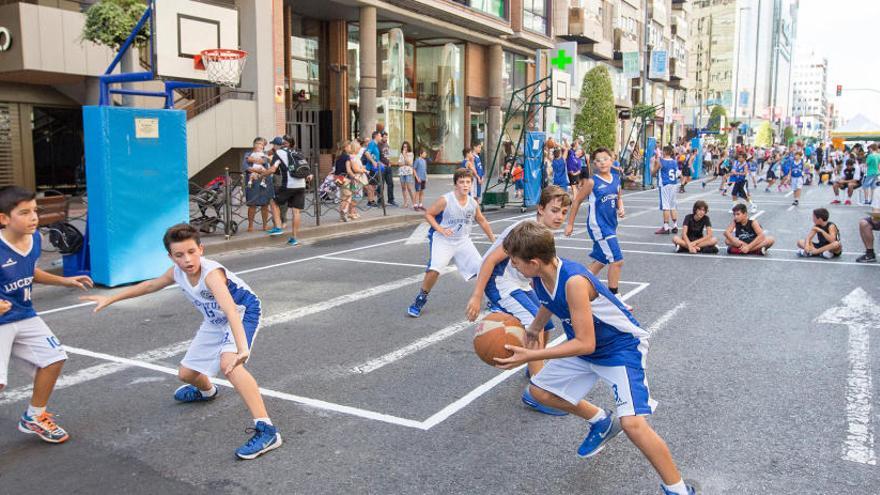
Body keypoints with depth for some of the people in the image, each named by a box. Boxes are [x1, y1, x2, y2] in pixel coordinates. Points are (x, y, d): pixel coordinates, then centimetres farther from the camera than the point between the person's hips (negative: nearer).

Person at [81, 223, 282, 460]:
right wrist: (110, 299, 16)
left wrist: (242, 349, -65)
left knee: (227, 363, -36)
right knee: (186, 373, 16)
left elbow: (231, 310, -52)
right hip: (215, 322, 8)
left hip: (243, 313, -8)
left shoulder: (211, 273, -36)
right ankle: (207, 391, 56)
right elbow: (150, 285, 10)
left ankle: (267, 431, -39)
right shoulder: (177, 273, -12)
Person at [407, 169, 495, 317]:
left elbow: (482, 221, 15)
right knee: (434, 270, -25)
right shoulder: (445, 200, -16)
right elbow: (428, 214, -8)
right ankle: (420, 300, -3)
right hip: (442, 240, -5)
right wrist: (440, 229, -20)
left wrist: (493, 240, 20)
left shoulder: (473, 203, -1)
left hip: (463, 241, 5)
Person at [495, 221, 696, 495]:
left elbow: (585, 344, -33)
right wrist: (533, 331, 12)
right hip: (583, 345, 9)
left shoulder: (574, 281, -36)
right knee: (540, 391, 14)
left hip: (623, 346, -9)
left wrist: (530, 356, -32)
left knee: (632, 423, -24)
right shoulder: (539, 276, -11)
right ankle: (602, 423, 35)